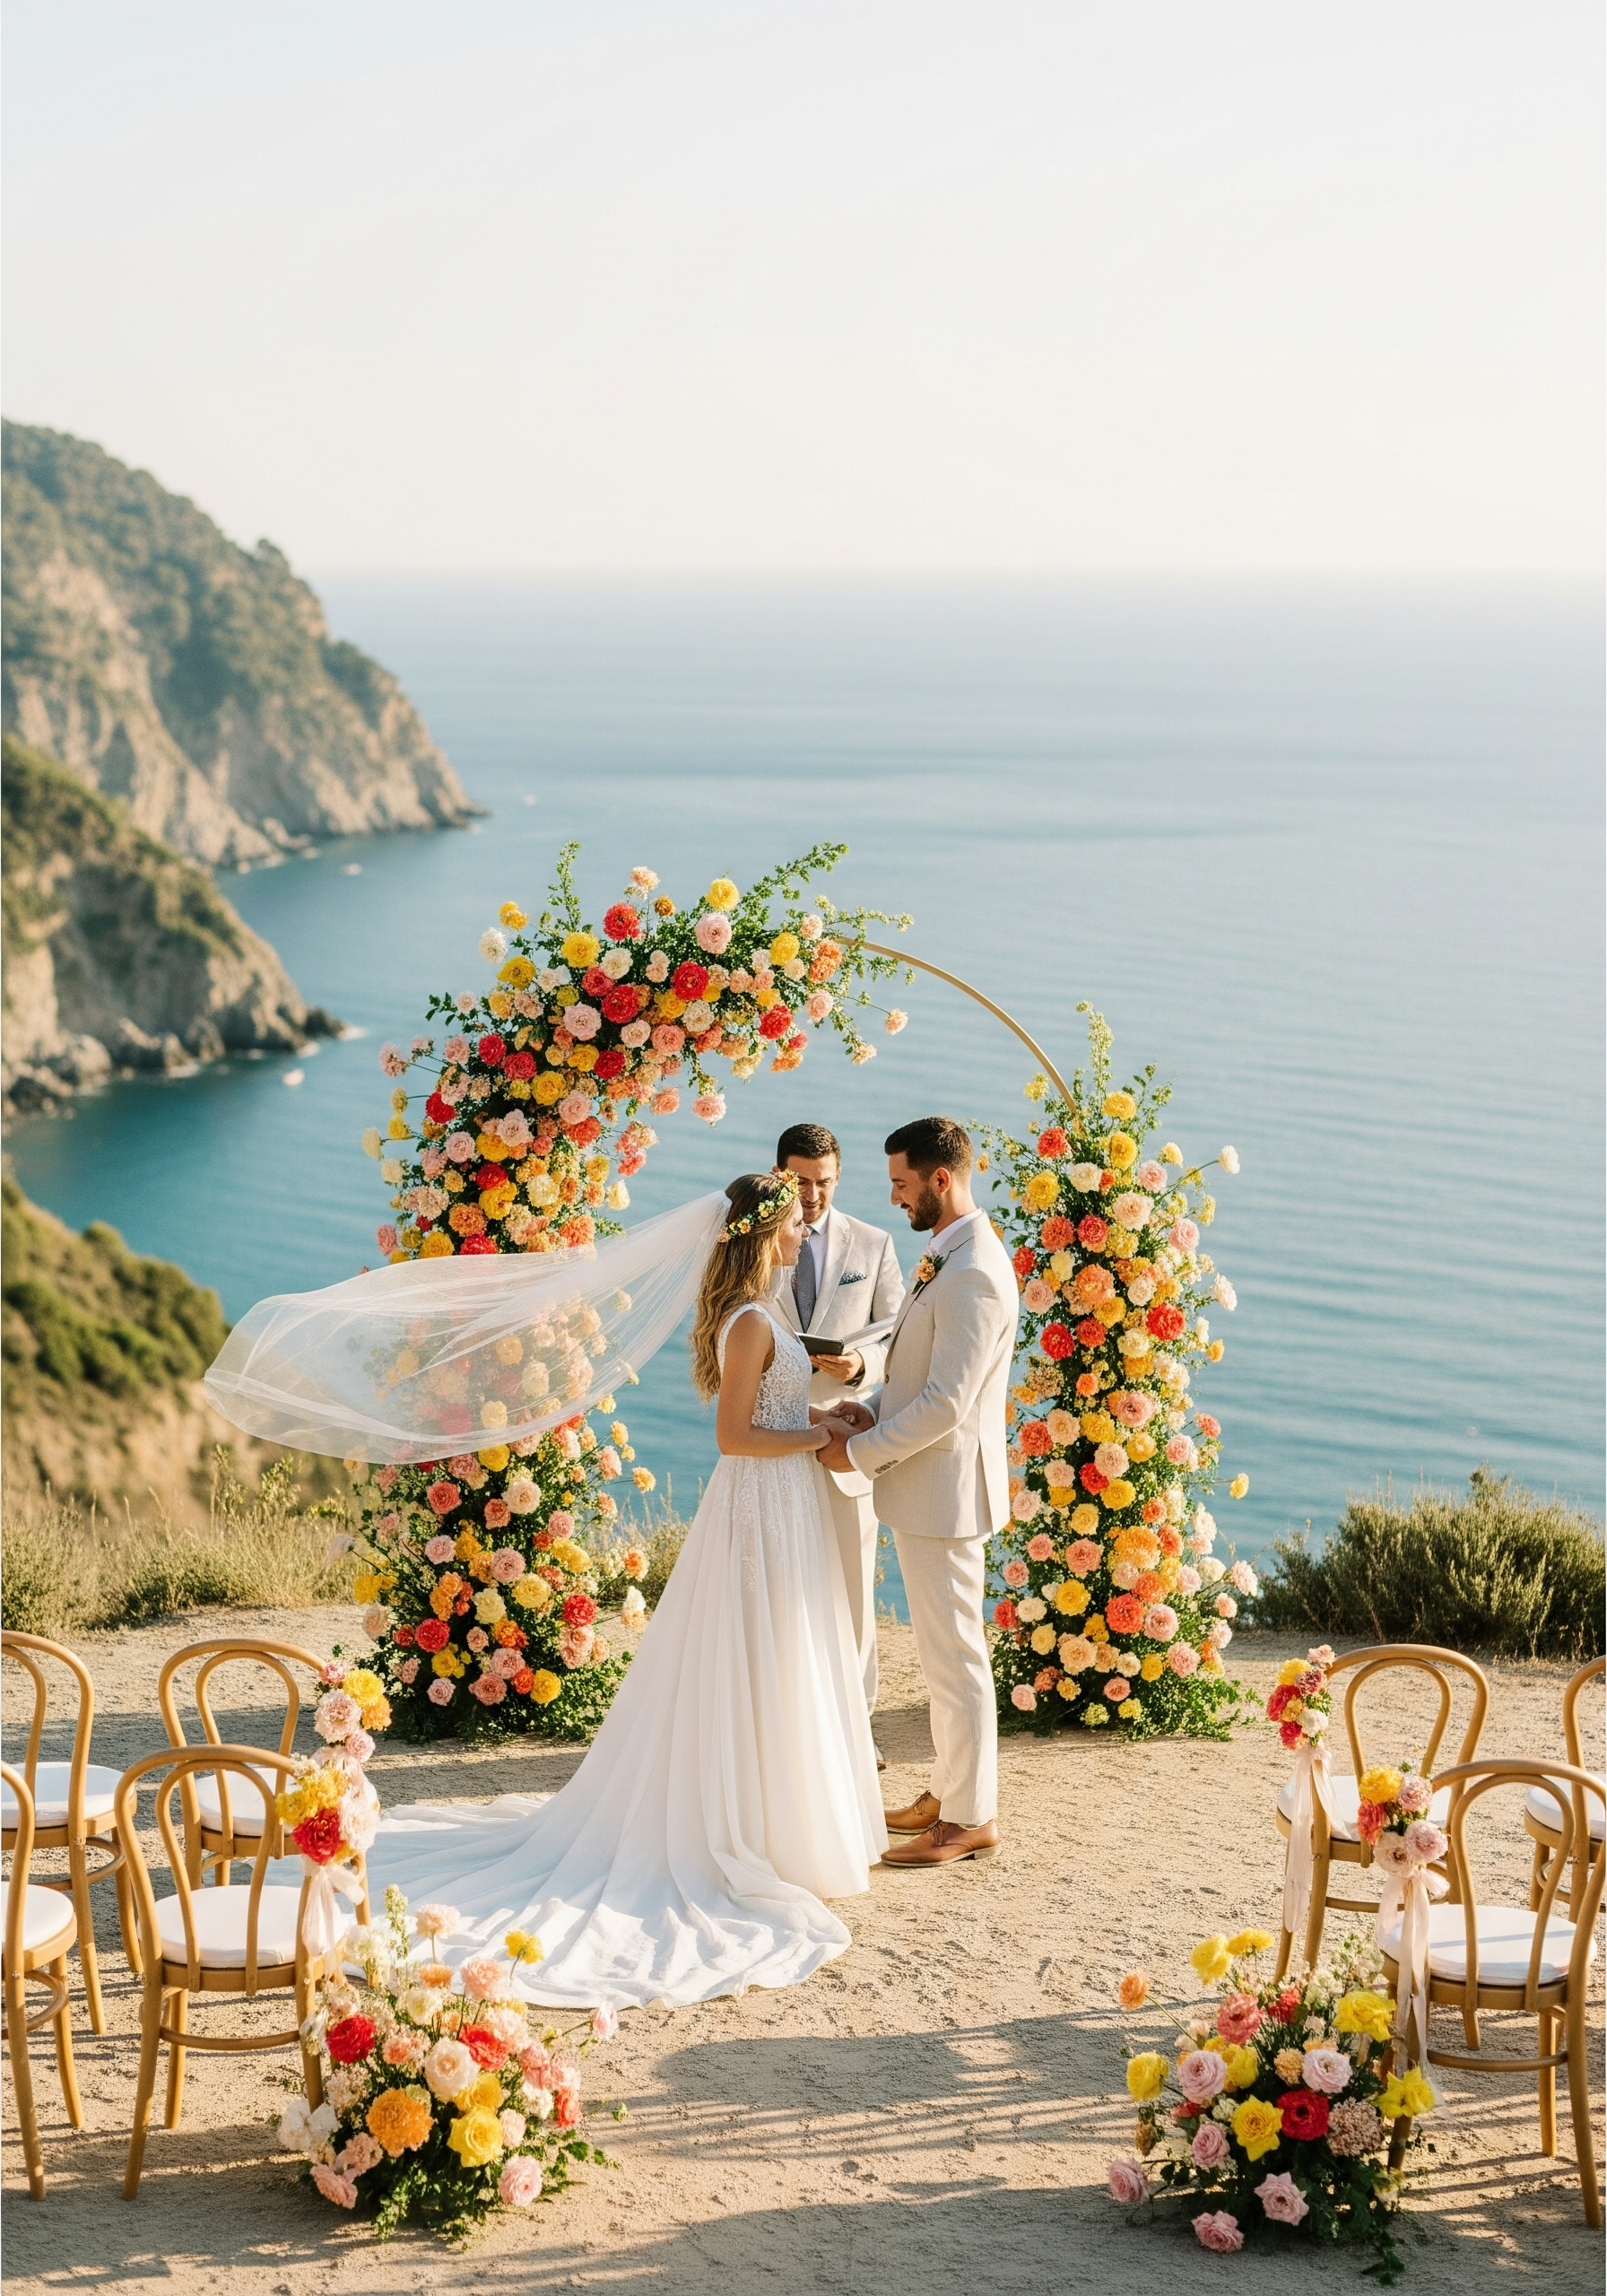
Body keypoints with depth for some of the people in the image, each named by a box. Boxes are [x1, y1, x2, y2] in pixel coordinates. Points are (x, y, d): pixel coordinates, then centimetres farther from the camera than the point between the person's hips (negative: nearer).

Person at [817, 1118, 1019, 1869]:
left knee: (954, 1655, -1)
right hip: (925, 1489, 10)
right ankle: (949, 1792, 30)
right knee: (943, 1651, 19)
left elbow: (946, 1403, -25)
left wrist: (861, 1451, -16)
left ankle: (971, 1819, 8)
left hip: (943, 1489, -10)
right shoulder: (946, 1257, 11)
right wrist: (874, 1408, 4)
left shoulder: (972, 1275, -23)